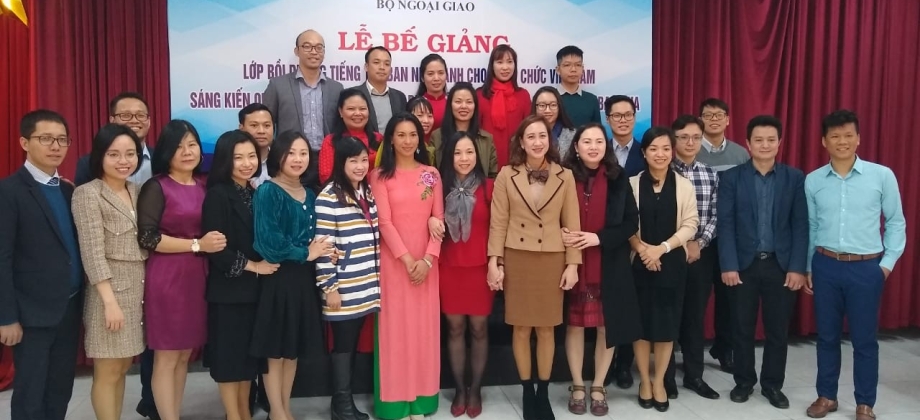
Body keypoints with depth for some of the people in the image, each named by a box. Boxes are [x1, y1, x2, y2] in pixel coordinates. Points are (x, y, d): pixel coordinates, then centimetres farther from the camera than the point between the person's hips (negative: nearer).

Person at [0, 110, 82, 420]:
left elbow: (73, 248, 10)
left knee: (61, 390, 15)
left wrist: (79, 300, 4)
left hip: (71, 308, 6)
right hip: (34, 312, -6)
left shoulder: (69, 191, 10)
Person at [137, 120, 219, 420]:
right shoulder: (156, 187, -7)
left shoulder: (204, 186, 10)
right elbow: (147, 238, -15)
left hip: (197, 277, 6)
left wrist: (214, 242, 4)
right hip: (167, 278, -6)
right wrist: (197, 244, -16)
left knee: (185, 355, 13)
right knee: (167, 357, 2)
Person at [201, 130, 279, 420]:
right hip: (228, 289, -7)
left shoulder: (256, 194, 10)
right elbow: (215, 248, -19)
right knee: (229, 354, 3)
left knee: (250, 352, 13)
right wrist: (252, 266, -13)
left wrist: (268, 263, -4)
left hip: (254, 288, 7)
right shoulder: (217, 195, -12)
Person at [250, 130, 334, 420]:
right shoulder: (267, 192, -10)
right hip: (277, 279, -6)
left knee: (294, 349, 14)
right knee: (274, 350, 4)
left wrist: (320, 251, -6)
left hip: (303, 279, 7)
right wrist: (305, 254, -11)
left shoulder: (309, 195, 10)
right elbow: (267, 241, -19)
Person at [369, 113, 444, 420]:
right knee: (395, 325, 1)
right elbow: (384, 221, -8)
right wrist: (407, 259, -15)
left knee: (424, 325, 7)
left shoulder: (431, 174, 8)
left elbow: (439, 219, 2)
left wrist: (428, 259, -10)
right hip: (394, 260, -3)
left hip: (427, 261, 3)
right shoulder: (380, 175, -1)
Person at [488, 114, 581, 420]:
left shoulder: (565, 176, 2)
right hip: (517, 259, 0)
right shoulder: (506, 175, -1)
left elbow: (572, 224, 2)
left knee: (546, 329, 8)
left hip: (552, 260, 1)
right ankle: (527, 391, 22)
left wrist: (573, 264, -2)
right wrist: (494, 262, -6)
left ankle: (543, 392, 24)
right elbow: (498, 222, -2)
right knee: (521, 329, 6)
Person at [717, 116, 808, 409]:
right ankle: (744, 381, 25)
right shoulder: (731, 177, 0)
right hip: (744, 264, -1)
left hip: (781, 265, 1)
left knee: (778, 330, 9)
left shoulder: (795, 178, 3)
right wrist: (728, 265, -11)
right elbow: (725, 224, -5)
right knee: (742, 328, 9)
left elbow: (801, 225, 0)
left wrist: (798, 267, -6)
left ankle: (772, 384, 26)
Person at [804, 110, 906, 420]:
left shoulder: (882, 176, -4)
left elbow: (896, 223, 3)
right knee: (827, 335, 11)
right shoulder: (813, 181, 2)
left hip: (866, 268, -2)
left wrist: (887, 263, -2)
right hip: (825, 266, 2)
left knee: (864, 338, 7)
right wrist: (807, 268, 9)